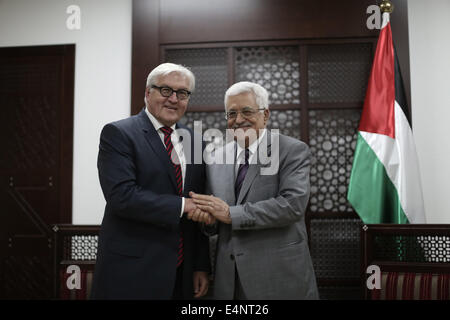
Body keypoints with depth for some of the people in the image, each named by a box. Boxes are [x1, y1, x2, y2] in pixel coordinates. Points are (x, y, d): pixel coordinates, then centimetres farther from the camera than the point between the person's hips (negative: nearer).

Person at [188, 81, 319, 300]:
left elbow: (293, 204, -20)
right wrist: (204, 214, -11)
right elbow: (215, 223, 13)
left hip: (279, 276, -4)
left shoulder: (293, 150, -7)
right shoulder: (217, 157, 8)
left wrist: (230, 213, -20)